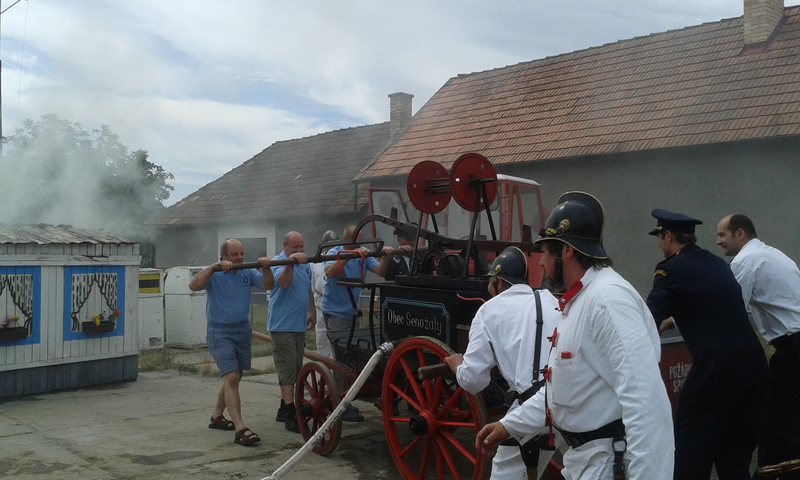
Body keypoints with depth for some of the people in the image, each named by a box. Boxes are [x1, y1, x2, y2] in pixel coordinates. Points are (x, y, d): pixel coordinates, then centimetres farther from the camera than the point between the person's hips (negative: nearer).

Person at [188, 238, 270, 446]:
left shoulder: (247, 272, 5)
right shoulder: (214, 274, -9)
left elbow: (267, 284, -6)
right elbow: (193, 285, -25)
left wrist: (266, 269, -24)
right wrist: (214, 267, -33)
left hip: (242, 330, 6)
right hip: (220, 332, -6)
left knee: (234, 378, 16)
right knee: (231, 377, -17)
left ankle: (216, 417, 36)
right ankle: (240, 429, -21)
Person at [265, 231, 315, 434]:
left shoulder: (305, 265, 13)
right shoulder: (278, 262, -9)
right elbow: (284, 282, -28)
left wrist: (312, 312, 22)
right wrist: (291, 262, -39)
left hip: (299, 325, 8)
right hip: (282, 325, -8)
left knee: (294, 370, 12)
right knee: (287, 370, -10)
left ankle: (284, 409, 22)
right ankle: (290, 415, -11)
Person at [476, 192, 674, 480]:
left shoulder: (608, 299, -22)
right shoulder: (577, 302, 12)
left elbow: (646, 401, -30)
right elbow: (562, 385, 19)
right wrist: (510, 425, 16)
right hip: (585, 455, 10)